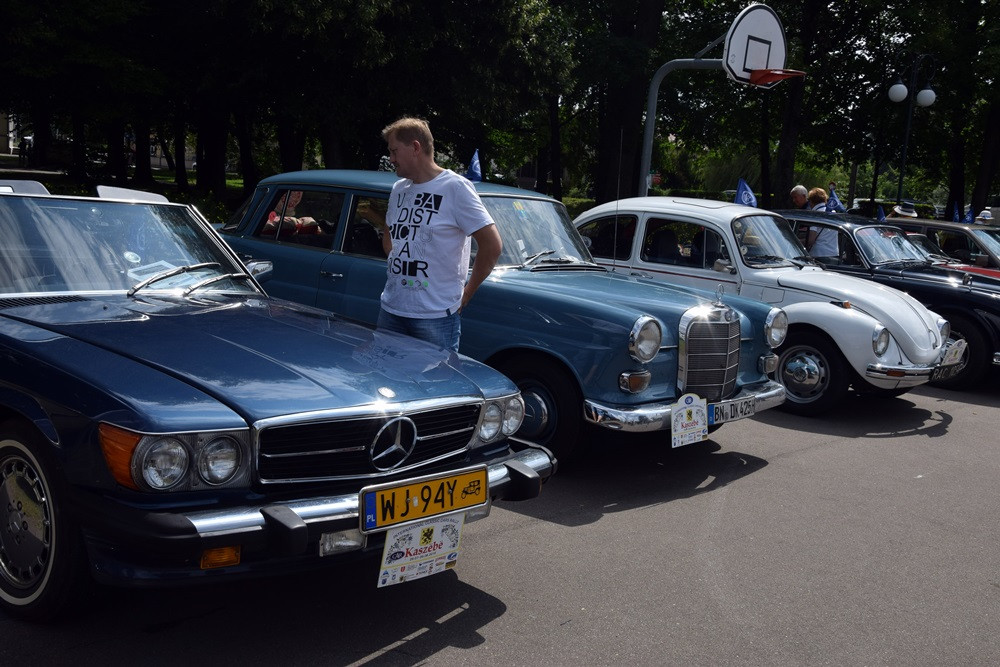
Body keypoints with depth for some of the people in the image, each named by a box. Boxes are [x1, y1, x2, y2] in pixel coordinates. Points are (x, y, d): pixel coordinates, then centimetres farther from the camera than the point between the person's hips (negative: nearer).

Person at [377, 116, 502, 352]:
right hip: (390, 309, 7)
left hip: (436, 316, -7)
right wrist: (397, 262, 12)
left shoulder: (455, 187, -10)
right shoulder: (399, 189, 12)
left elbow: (492, 245, -14)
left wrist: (466, 294, -8)